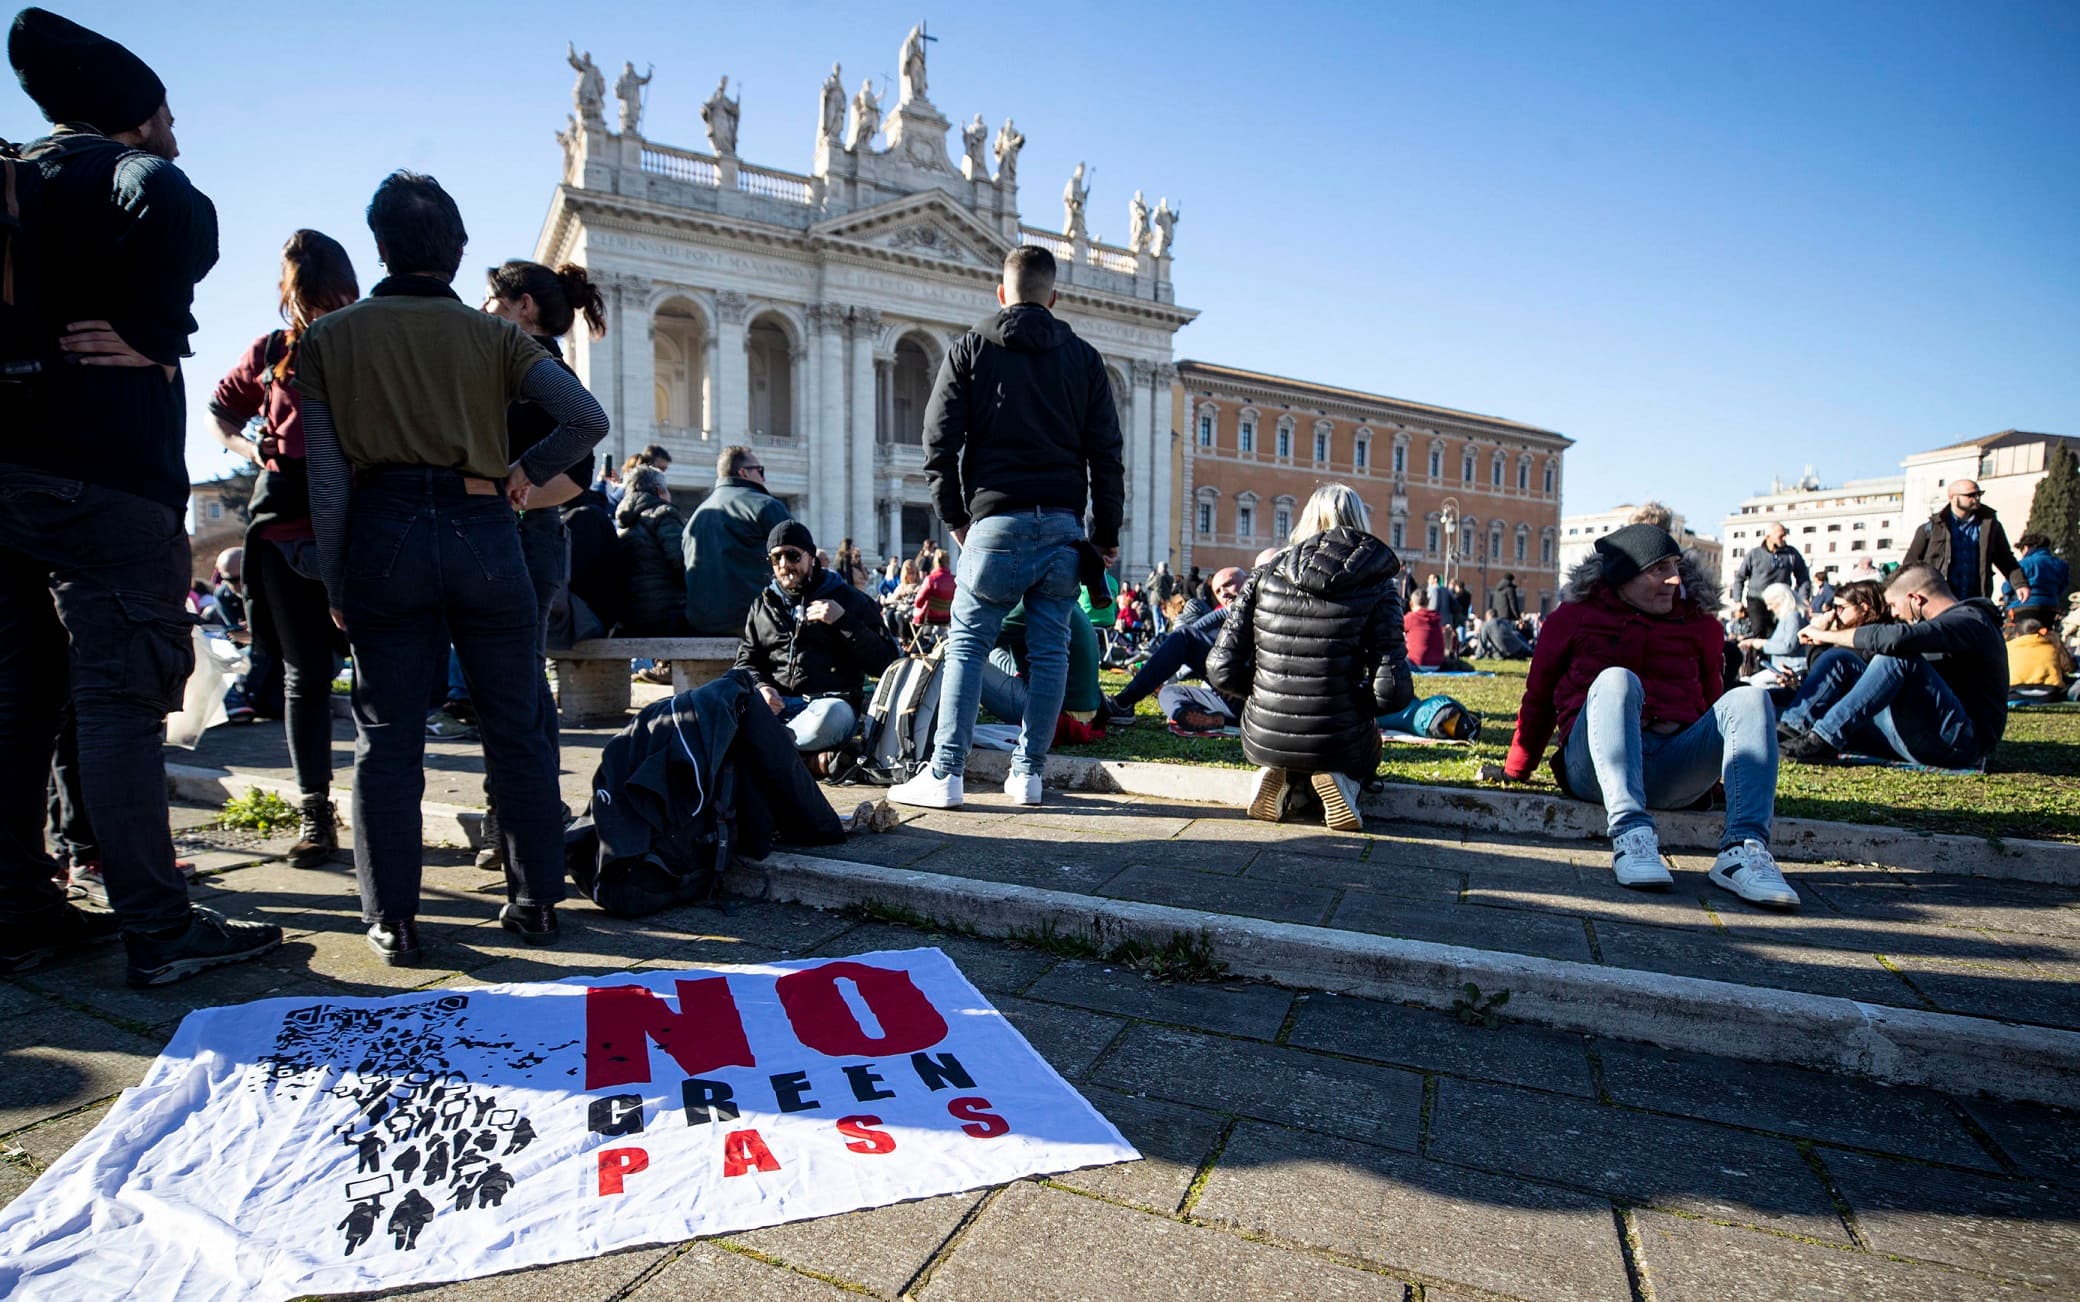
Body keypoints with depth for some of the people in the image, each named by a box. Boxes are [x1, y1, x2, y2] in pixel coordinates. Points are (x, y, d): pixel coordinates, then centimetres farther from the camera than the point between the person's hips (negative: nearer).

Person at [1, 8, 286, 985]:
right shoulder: (123, 169, 1)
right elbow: (176, 207, -20)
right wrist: (154, 336, -10)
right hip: (103, 474, -8)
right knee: (120, 699, -9)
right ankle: (158, 929, -5)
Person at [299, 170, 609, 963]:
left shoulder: (330, 338, 7)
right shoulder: (491, 334, 7)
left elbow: (326, 476, 2)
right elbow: (587, 418, -6)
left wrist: (335, 582, 6)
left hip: (383, 537, 0)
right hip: (481, 532, 0)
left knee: (388, 737, 7)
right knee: (516, 729, 6)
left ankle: (392, 920, 11)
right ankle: (536, 903, 14)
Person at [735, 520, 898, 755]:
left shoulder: (848, 599, 11)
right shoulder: (763, 603, 23)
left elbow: (884, 662, 3)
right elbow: (747, 659, 22)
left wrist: (843, 621, -8)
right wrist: (760, 687, -2)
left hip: (832, 701, -2)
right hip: (776, 703, 2)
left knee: (829, 715, -40)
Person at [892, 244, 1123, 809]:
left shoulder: (970, 349, 8)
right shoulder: (1084, 358, 14)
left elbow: (940, 444, 2)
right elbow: (1105, 454, 10)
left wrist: (955, 517, 12)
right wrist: (1107, 535, 14)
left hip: (997, 519, -2)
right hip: (1064, 526, 2)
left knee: (966, 647, 3)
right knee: (1050, 651, 7)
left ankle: (945, 775, 1)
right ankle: (1028, 773, 11)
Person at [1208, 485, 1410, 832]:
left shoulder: (1263, 577, -2)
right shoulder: (1377, 587, -8)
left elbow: (1222, 670, -4)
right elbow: (1393, 690, -13)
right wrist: (1356, 704, 9)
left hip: (1264, 739, 2)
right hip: (1335, 745, -2)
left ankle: (1276, 775, 7)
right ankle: (1339, 779, 2)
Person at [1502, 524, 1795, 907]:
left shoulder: (1699, 625, 23)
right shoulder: (1574, 617, 15)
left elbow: (1709, 703, 30)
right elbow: (1538, 700, 17)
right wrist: (1514, 772, 18)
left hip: (1676, 765, 3)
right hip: (1594, 767, -3)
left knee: (1749, 698, -20)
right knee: (1615, 680, -31)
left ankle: (1742, 850, -38)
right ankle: (1631, 835, -48)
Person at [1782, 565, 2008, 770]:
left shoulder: (1970, 622, -11)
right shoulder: (1949, 621, 20)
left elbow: (1894, 638, -29)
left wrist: (1827, 635, -18)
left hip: (1960, 742, -9)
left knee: (1898, 656, -29)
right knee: (1839, 658, 0)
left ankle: (1825, 739, -31)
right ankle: (1791, 728, -17)